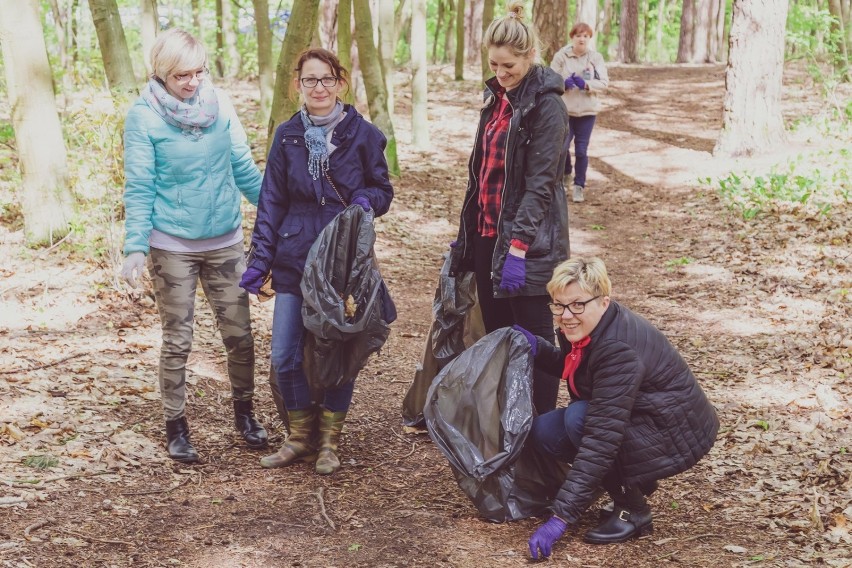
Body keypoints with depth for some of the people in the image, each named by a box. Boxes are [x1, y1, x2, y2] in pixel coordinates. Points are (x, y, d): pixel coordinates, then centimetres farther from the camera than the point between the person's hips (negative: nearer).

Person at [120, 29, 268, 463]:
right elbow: (139, 188, -9)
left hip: (225, 241, 3)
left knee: (239, 333, 7)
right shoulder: (143, 116, -10)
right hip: (172, 246, -3)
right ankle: (175, 428, 20)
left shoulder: (220, 104, -1)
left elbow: (243, 168, 7)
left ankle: (244, 412, 27)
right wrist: (135, 247, -17)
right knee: (177, 340, 6)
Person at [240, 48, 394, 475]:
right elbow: (271, 202, 7)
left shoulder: (362, 134, -1)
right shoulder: (287, 136, 5)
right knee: (285, 356, 0)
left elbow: (383, 191, 6)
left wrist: (367, 199, -17)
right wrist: (260, 259, 1)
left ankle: (329, 441, 22)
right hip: (294, 260, 2)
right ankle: (300, 436, 20)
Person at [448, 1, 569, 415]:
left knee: (533, 338, 0)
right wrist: (467, 233, 18)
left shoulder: (545, 104, -12)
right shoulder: (496, 96, 13)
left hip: (528, 240, -8)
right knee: (496, 334, 14)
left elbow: (540, 182, -18)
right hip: (487, 233, 8)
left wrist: (518, 247, -23)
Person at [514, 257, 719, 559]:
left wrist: (561, 517, -36)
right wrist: (538, 349, -3)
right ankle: (634, 483, 9)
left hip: (678, 434, -9)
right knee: (544, 432, -7)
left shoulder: (618, 350, -32)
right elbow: (570, 364, 20)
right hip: (634, 420, 9)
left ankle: (633, 511, -11)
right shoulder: (586, 329, -6)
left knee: (579, 418, -28)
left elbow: (600, 441, -36)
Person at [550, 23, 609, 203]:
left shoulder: (596, 58, -1)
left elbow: (604, 82, -6)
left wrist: (585, 84, -23)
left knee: (581, 150, 2)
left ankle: (579, 186, 15)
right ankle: (565, 174, 28)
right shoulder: (561, 56, -3)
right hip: (565, 109, 0)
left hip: (587, 110, 0)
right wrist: (564, 83, -24)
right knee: (562, 147, -4)